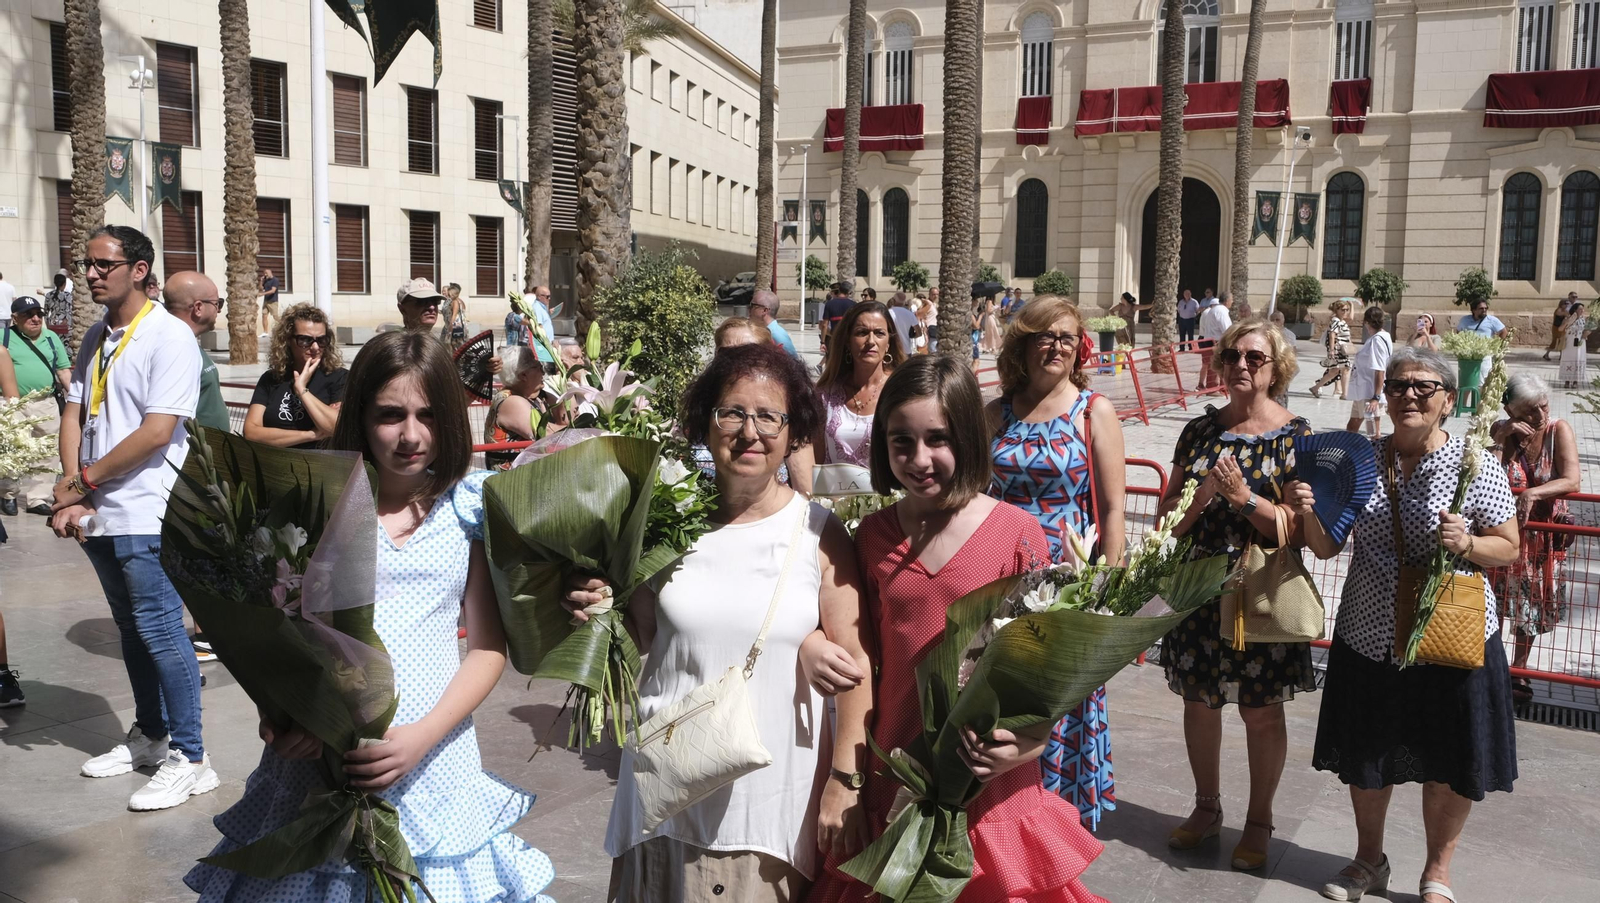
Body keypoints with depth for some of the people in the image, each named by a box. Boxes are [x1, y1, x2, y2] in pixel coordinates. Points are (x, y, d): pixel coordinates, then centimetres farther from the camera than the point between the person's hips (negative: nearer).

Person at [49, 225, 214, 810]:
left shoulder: (168, 336, -12)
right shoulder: (96, 338, 13)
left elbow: (157, 432, -18)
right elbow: (74, 414, 9)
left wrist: (82, 481, -11)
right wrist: (71, 493, -6)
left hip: (147, 517, -8)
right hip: (99, 515, 8)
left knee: (160, 631, -4)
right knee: (131, 629, 17)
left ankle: (189, 759, 4)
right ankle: (150, 735, 31)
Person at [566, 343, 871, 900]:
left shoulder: (819, 535, -7)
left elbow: (854, 665, -6)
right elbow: (646, 634, 11)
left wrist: (845, 783, -8)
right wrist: (598, 609, -8)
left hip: (775, 790, -2)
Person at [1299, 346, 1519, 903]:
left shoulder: (1476, 464, -8)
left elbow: (1509, 548, -2)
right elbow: (1327, 548, 4)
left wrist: (1466, 543, -21)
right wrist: (1308, 514, -16)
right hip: (1369, 634, 3)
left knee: (1449, 764, 11)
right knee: (1365, 758, 16)